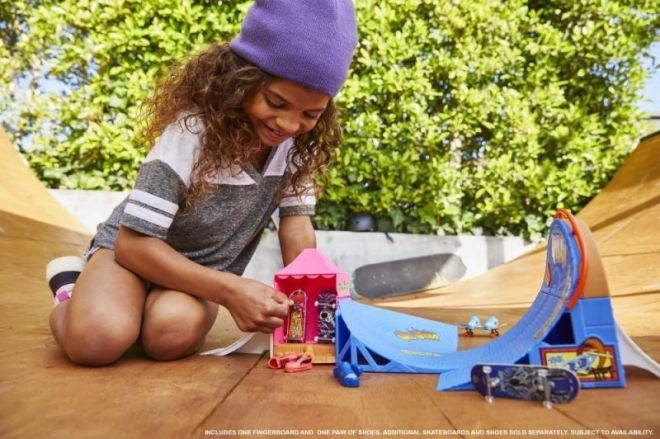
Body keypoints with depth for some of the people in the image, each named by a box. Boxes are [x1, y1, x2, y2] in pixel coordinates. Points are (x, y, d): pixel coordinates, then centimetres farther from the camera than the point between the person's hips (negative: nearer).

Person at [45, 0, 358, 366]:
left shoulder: (298, 144, -14)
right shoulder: (192, 134, -29)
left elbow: (297, 222, -10)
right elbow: (133, 242, -28)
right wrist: (230, 291, -35)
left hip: (205, 267, 3)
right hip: (136, 250, -3)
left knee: (176, 332, -29)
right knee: (98, 338, -31)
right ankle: (72, 289, 5)